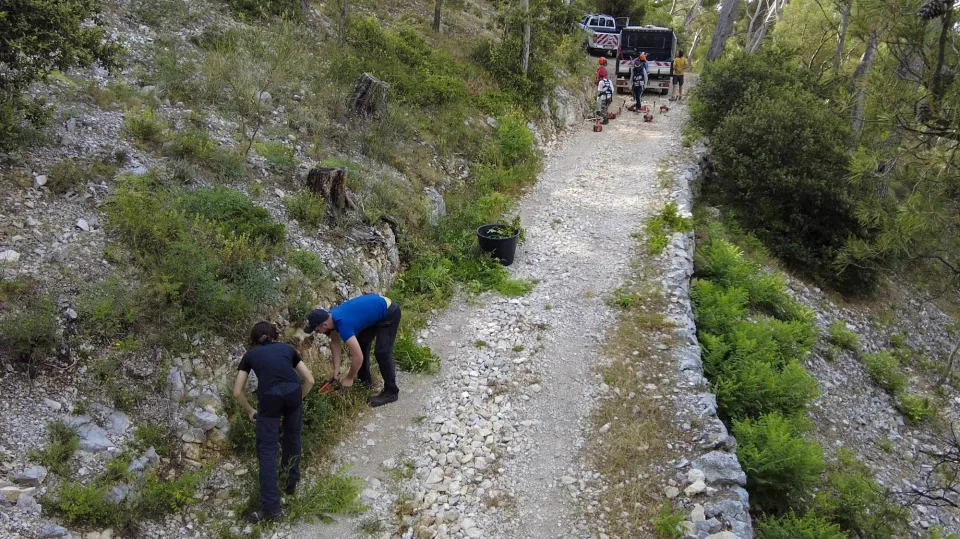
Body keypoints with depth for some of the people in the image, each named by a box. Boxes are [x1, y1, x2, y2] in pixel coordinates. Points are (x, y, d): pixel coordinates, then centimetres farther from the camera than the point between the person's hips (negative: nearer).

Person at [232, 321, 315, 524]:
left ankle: (271, 507, 2)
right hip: (293, 393, 2)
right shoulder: (287, 348, 27)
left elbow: (237, 392, 22)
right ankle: (291, 483, 40)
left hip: (269, 398, -2)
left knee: (267, 450, 6)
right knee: (292, 437, 26)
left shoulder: (250, 354, 24)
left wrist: (250, 411, 35)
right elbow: (309, 380, 22)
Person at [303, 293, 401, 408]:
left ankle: (391, 392, -2)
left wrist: (349, 378, -15)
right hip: (376, 312, 10)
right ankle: (365, 380, 29)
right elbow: (335, 343, 8)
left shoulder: (343, 324, -33)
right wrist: (336, 370, 5)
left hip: (389, 313, -10)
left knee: (382, 352, -12)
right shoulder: (330, 316, -7)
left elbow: (358, 357, -31)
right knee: (360, 344, 16)